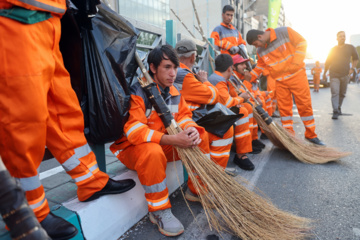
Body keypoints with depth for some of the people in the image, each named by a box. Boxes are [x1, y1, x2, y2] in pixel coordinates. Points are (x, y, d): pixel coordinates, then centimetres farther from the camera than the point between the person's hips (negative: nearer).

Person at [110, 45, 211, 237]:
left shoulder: (173, 91, 1)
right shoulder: (138, 91, -22)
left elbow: (183, 116, 5)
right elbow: (133, 130, -31)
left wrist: (191, 130, -20)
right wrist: (172, 139, -38)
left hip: (165, 143, 7)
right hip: (133, 146, -7)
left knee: (201, 137, -3)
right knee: (153, 152, -40)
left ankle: (198, 190, 11)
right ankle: (158, 210, -17)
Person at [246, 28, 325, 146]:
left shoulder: (284, 32, -10)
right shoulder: (260, 51, 4)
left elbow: (301, 43, -6)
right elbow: (260, 67, 15)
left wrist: (295, 63, -14)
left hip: (297, 75, -4)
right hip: (280, 81, 4)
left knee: (305, 105, 0)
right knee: (284, 108, 4)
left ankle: (311, 135, 15)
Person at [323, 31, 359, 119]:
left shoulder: (350, 47, 5)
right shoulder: (333, 49, 6)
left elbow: (356, 58, 18)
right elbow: (327, 62, 14)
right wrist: (324, 73, 18)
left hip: (345, 75, 2)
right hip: (334, 74, -2)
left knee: (342, 93, 8)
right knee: (335, 93, -13)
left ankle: (339, 108, 27)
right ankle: (335, 112, -17)